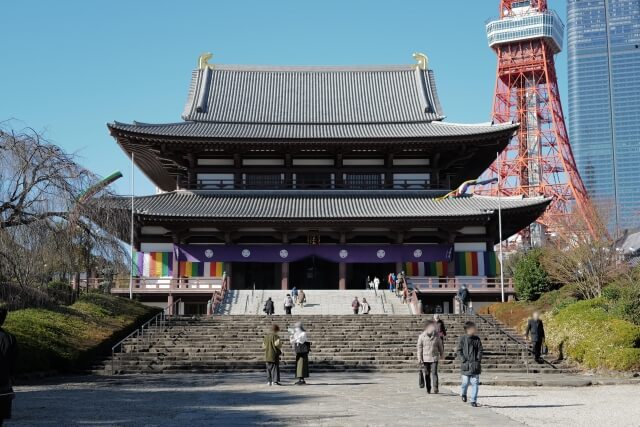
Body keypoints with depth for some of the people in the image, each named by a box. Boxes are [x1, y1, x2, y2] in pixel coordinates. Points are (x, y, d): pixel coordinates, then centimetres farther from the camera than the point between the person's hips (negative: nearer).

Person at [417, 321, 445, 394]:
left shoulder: (436, 336, 2)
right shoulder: (422, 336, -1)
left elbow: (440, 346, 14)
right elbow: (419, 348, 0)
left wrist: (442, 355, 19)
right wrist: (419, 358, -3)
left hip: (434, 358, 0)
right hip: (425, 358, 0)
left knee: (434, 373, -10)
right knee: (426, 374, 5)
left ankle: (435, 389, -10)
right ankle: (428, 389, 17)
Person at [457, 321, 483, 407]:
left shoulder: (477, 339, 6)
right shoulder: (462, 339, -3)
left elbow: (480, 350, 9)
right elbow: (458, 351, -1)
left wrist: (478, 360, -3)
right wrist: (463, 360, -10)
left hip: (475, 365, 3)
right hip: (466, 365, -2)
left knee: (475, 383, -2)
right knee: (465, 382, 1)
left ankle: (473, 401, 5)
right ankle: (463, 394, 33)